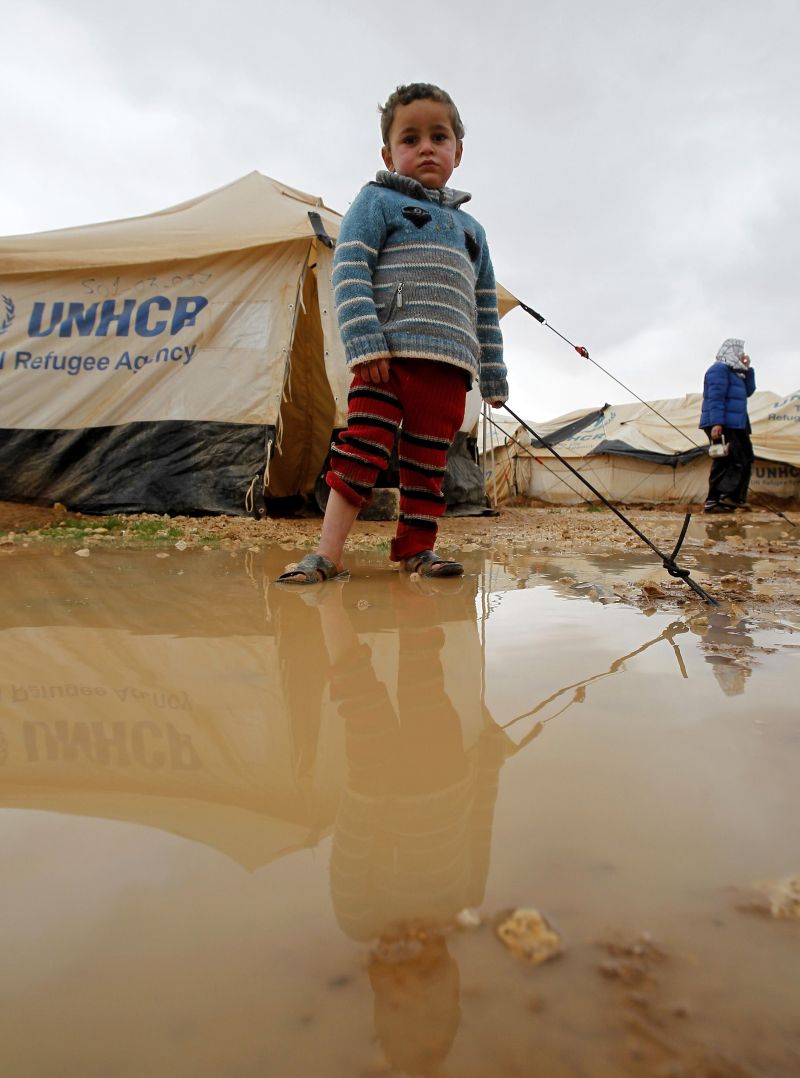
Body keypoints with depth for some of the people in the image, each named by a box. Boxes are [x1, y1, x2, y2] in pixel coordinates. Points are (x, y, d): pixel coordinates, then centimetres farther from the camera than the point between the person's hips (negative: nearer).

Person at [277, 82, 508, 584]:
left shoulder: (471, 229, 25)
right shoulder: (378, 201, 10)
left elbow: (486, 312, 26)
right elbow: (350, 273, -5)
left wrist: (494, 377, 20)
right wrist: (365, 342, -18)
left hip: (450, 365, 5)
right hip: (389, 354, -5)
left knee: (428, 463, 5)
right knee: (362, 449, -10)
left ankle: (416, 546, 15)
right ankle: (328, 552, -8)